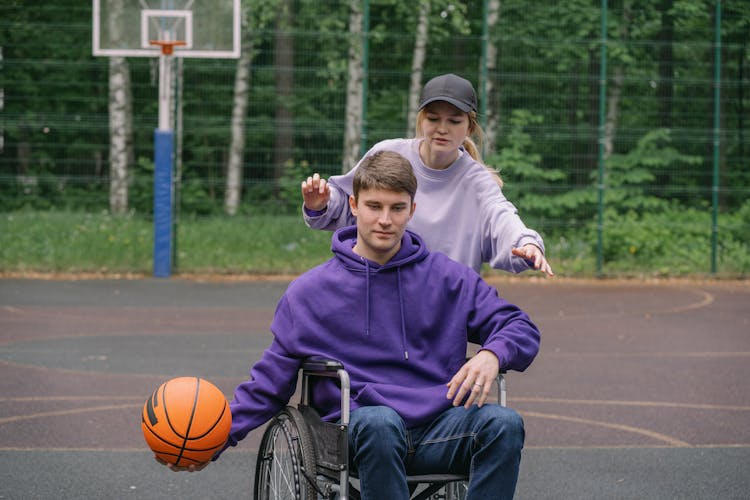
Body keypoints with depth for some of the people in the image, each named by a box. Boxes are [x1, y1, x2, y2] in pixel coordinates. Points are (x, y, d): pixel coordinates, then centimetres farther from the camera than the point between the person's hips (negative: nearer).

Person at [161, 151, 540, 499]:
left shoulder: (449, 278, 14)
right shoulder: (309, 292, 12)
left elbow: (521, 328, 14)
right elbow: (270, 380, 14)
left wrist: (491, 355, -10)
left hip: (439, 428, 2)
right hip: (358, 426, -1)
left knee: (504, 423, -31)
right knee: (379, 423, -39)